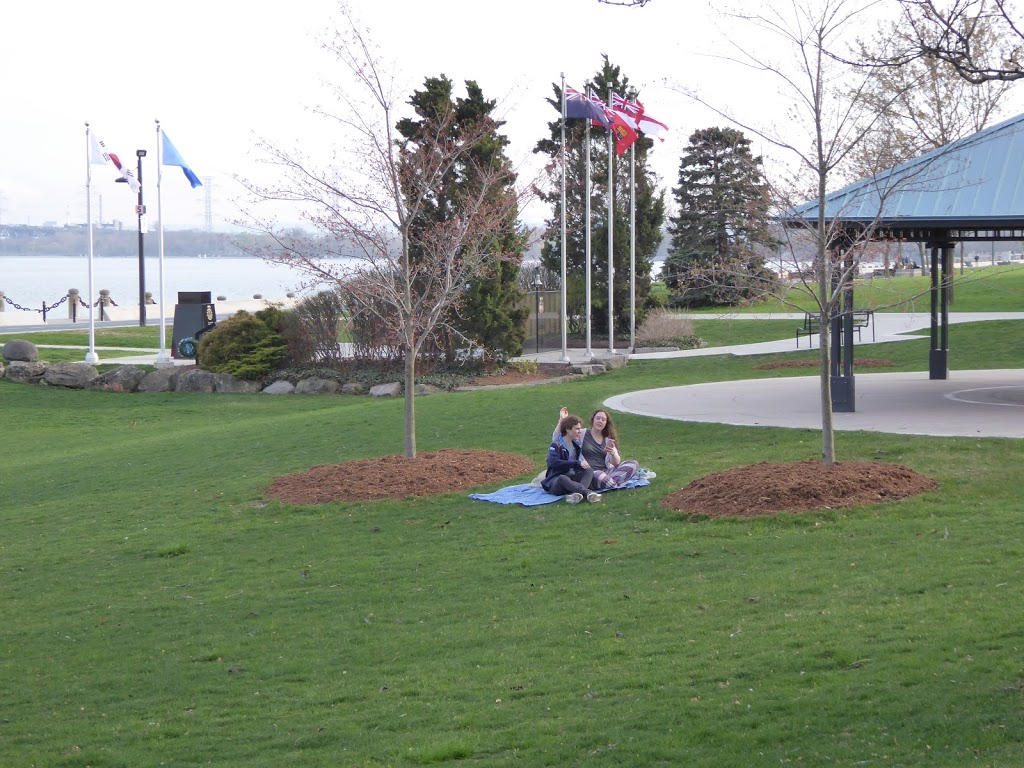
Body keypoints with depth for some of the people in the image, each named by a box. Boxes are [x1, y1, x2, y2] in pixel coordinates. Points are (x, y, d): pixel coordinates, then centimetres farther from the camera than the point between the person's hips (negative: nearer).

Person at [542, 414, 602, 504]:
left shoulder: (576, 444, 16)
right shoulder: (556, 445, -6)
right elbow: (554, 462, -22)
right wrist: (577, 463, -26)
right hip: (556, 481, -6)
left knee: (589, 471, -20)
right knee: (563, 478, -39)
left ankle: (577, 494, -48)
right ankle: (588, 493, -57)